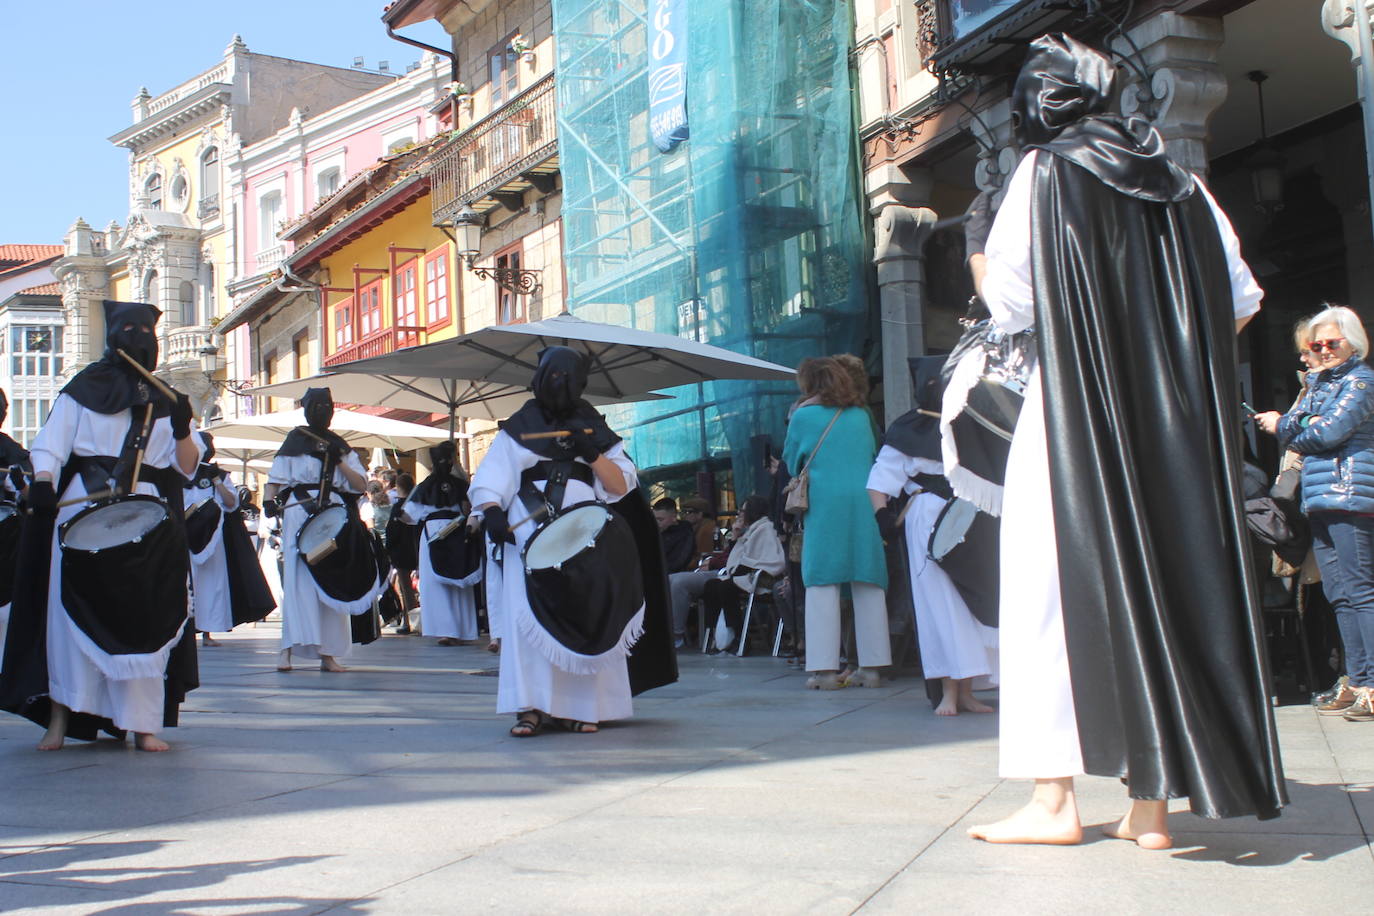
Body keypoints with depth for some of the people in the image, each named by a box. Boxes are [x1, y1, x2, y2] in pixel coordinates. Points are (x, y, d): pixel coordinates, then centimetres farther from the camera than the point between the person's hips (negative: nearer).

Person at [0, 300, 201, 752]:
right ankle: (60, 717, 0)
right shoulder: (84, 388, 13)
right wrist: (42, 481, -16)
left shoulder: (166, 401, 17)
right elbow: (50, 444, 4)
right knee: (71, 613, -6)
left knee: (144, 619, -4)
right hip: (83, 513, -1)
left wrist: (182, 432, -9)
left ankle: (144, 724, -1)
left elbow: (186, 468, 10)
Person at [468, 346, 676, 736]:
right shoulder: (518, 430, 15)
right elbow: (490, 479, 6)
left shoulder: (595, 430, 17)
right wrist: (491, 510, -13)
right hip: (529, 535, 0)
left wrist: (592, 454, -6)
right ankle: (530, 707, -14)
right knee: (526, 618, -13)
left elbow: (621, 486, 9)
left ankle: (581, 708, -2)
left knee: (585, 620, -7)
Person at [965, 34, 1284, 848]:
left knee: (1057, 586, -2)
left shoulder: (1045, 172, 0)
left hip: (1075, 415, -5)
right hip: (1177, 425, 5)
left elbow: (1010, 306, -4)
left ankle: (1056, 798, -6)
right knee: (1162, 585, 6)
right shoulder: (1180, 181, 14)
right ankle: (1151, 804, 7)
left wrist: (976, 243, 14)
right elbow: (1242, 300, 11)